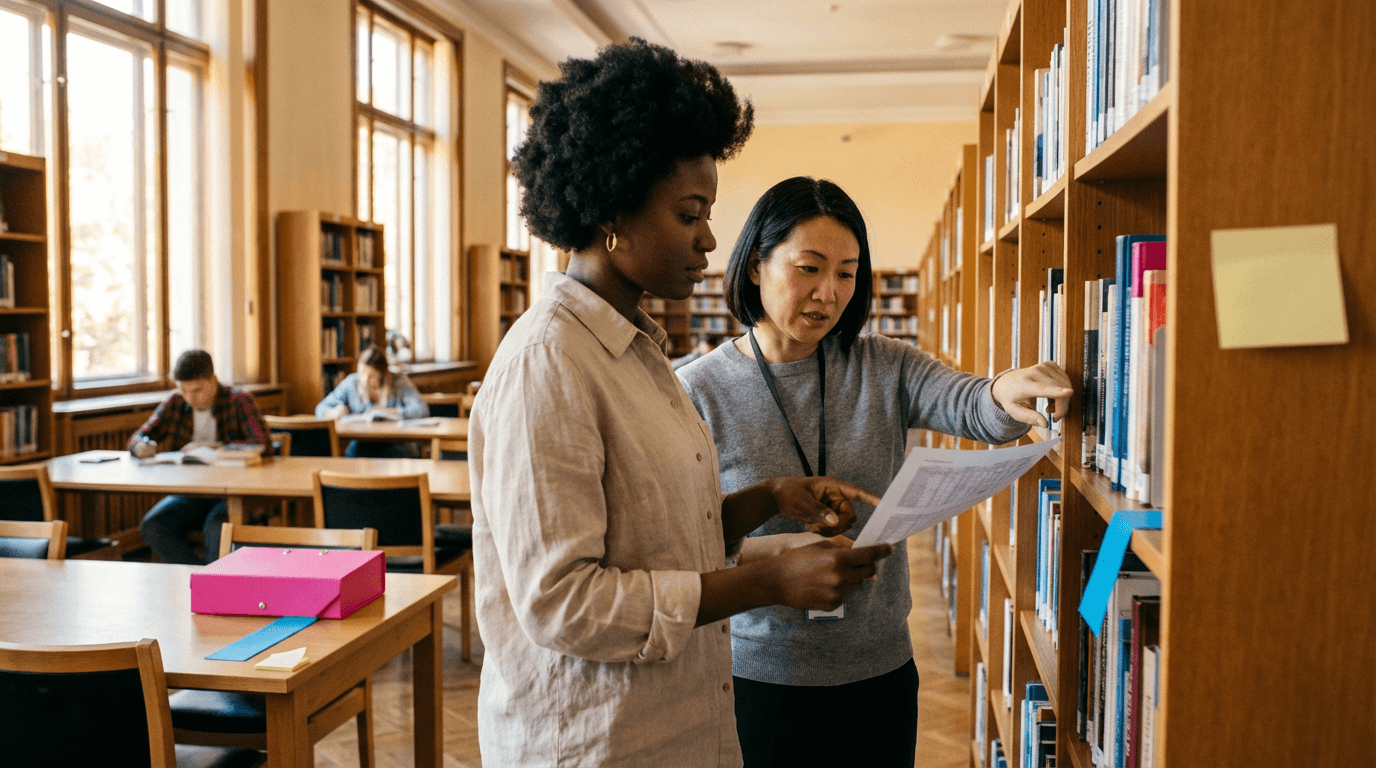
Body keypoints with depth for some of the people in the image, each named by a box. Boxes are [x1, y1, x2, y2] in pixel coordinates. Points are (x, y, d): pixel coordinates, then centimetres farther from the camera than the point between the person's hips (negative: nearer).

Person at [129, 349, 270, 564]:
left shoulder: (240, 400, -2)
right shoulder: (175, 403, 10)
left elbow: (264, 445, -14)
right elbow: (136, 439, 14)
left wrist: (215, 446, -21)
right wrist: (143, 446, -11)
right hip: (189, 493, 5)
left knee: (215, 526, -36)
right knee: (151, 526, -23)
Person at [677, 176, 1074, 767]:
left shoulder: (885, 369, 0)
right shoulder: (698, 391, -9)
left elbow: (969, 408, -18)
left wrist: (1005, 392, -40)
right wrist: (782, 549, -27)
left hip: (880, 675, 3)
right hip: (756, 679, -3)